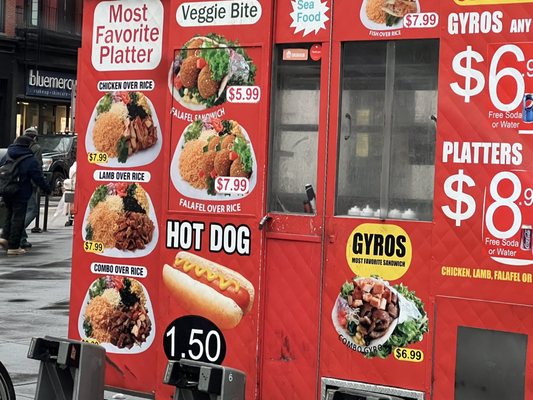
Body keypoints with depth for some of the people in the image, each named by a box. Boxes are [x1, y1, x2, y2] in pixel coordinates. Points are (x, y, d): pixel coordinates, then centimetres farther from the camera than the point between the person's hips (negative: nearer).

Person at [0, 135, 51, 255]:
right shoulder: (30, 160, -11)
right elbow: (38, 178, -10)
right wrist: (47, 190, 4)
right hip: (21, 194, -6)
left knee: (10, 214, 23)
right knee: (18, 217, -1)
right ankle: (13, 247, 0)